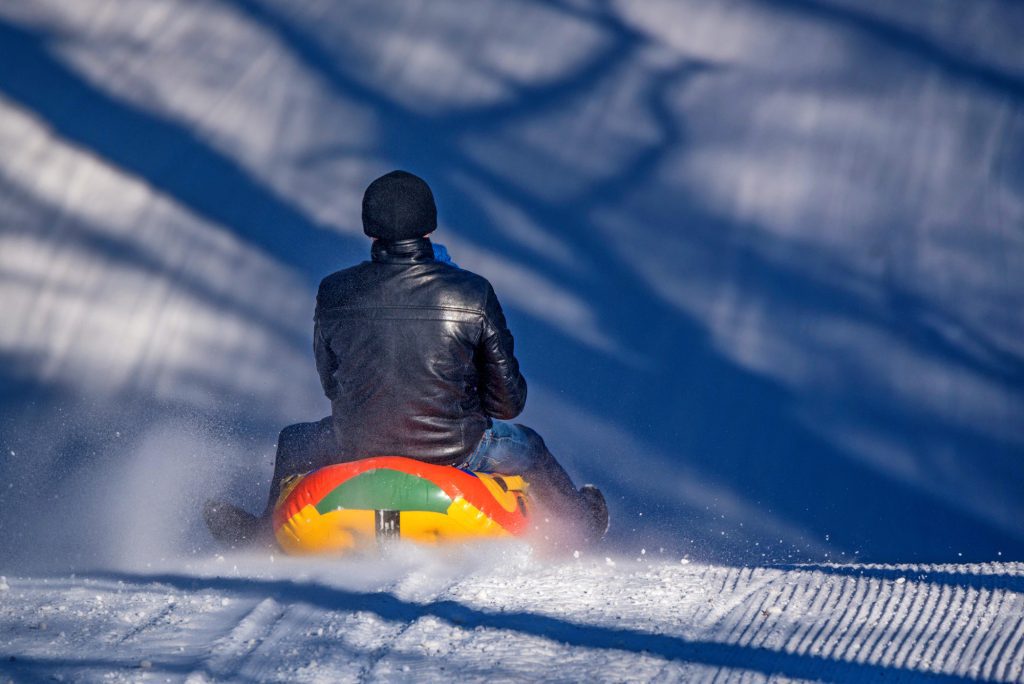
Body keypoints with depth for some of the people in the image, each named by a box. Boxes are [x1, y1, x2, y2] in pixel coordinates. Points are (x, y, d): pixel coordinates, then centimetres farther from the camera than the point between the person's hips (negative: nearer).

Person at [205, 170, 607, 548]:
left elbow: (330, 383, 6)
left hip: (355, 448, 1)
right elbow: (508, 399, -5)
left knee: (293, 444, 34)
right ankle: (579, 524, 55)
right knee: (529, 448, 31)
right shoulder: (472, 293, -13)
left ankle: (265, 533, 56)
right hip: (454, 448, -1)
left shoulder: (333, 294, -10)